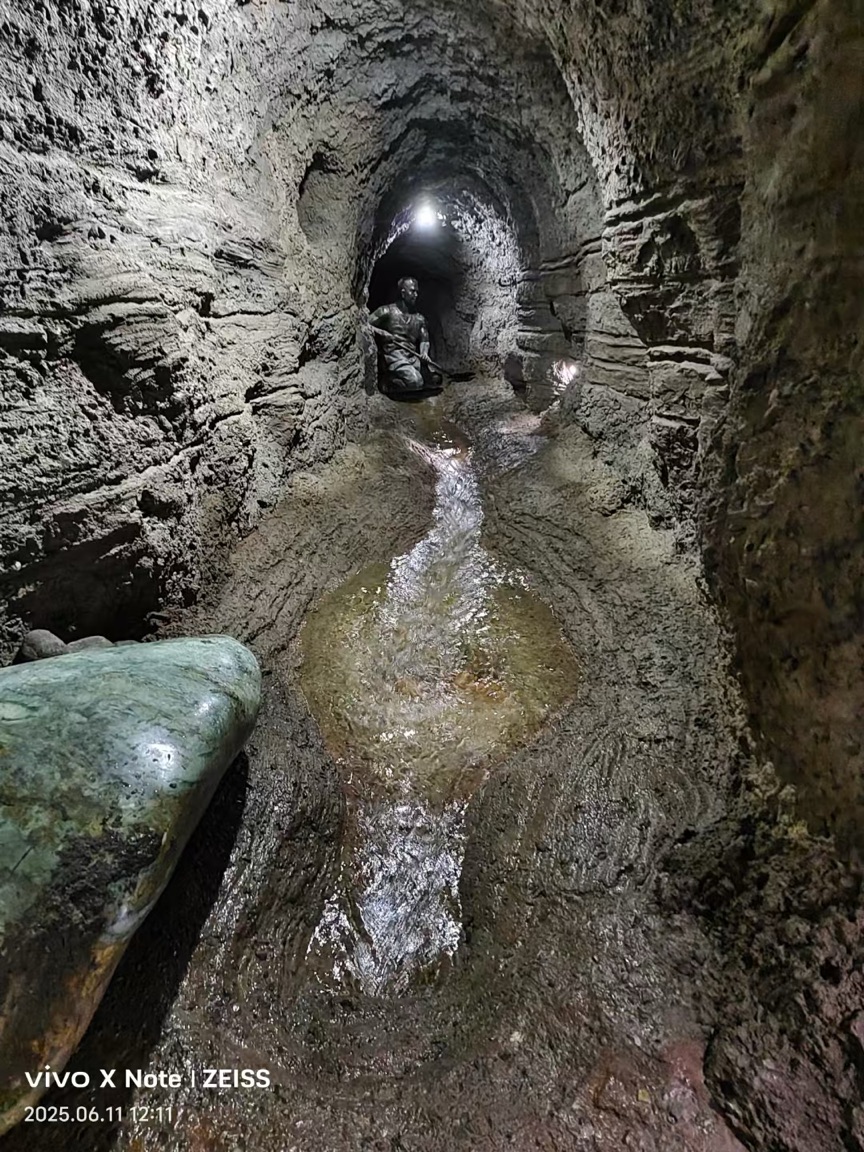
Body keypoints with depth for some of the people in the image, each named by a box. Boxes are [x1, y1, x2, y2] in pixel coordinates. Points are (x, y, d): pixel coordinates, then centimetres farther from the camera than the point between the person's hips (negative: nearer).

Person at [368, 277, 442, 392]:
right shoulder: (387, 311, 2)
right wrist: (381, 332, -14)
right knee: (415, 382, -30)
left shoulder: (419, 318, 18)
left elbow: (424, 339, 15)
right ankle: (390, 382, -2)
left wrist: (424, 352, -8)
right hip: (394, 355, -6)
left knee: (435, 379, -16)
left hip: (414, 357, 6)